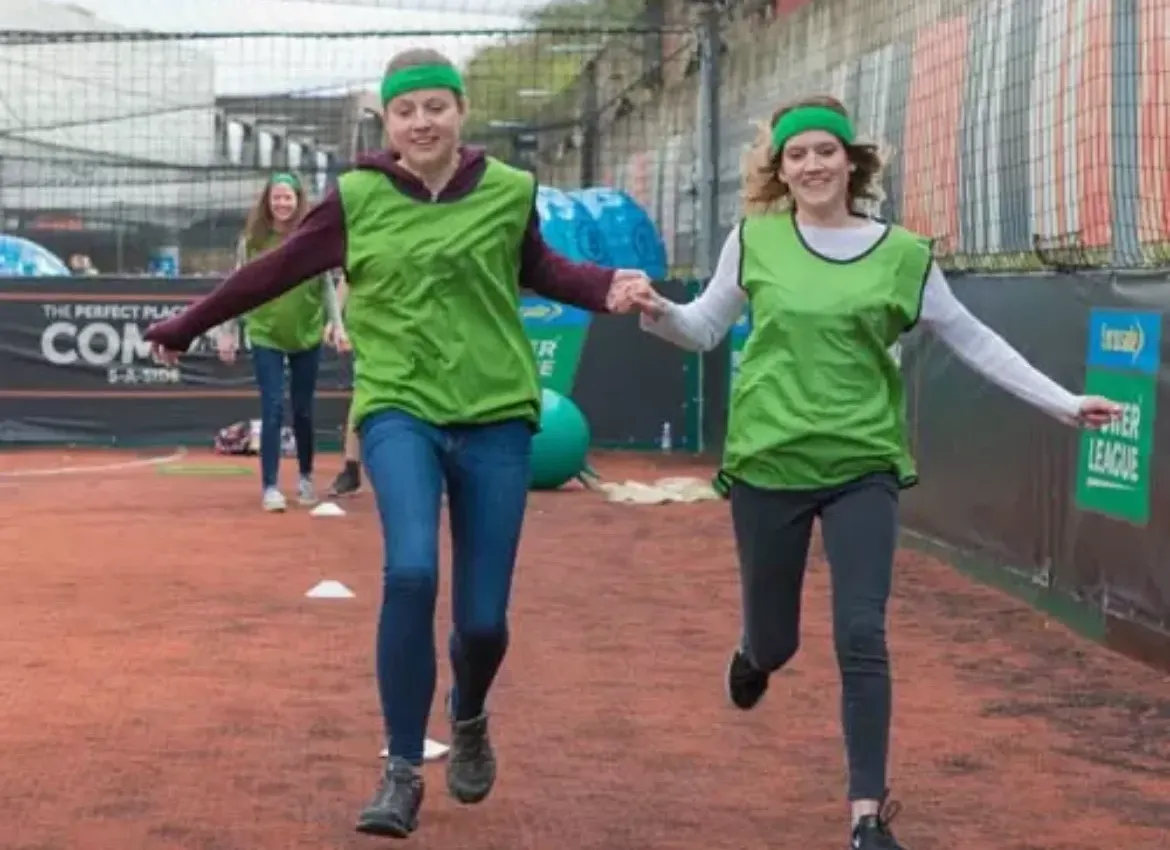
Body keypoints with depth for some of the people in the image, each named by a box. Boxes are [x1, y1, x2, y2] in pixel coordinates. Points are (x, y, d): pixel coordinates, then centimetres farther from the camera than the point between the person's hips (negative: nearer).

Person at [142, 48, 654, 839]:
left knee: (484, 617, 2)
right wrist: (186, 326, 16)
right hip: (398, 409, -1)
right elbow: (276, 270, 8)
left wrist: (607, 286, 0)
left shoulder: (509, 191, -1)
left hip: (495, 416, 1)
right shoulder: (358, 198, -2)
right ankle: (403, 772, -9)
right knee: (412, 573, -24)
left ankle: (469, 721, 38)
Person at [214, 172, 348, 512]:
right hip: (265, 336, -1)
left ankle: (305, 477, 29)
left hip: (307, 335, 1)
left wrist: (336, 324, -4)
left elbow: (326, 286, 4)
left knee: (303, 410, 11)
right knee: (273, 409, -7)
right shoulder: (251, 241, -4)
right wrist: (227, 332, -1)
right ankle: (270, 486, -3)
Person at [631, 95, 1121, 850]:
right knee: (775, 641, 10)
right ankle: (753, 655, 50)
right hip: (767, 463, 1)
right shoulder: (755, 239, -1)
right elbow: (706, 328, 7)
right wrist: (659, 312, -15)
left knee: (862, 638, -9)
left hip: (863, 467, 0)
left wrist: (1063, 402, 4)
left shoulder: (901, 254, -2)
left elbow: (972, 341, 6)